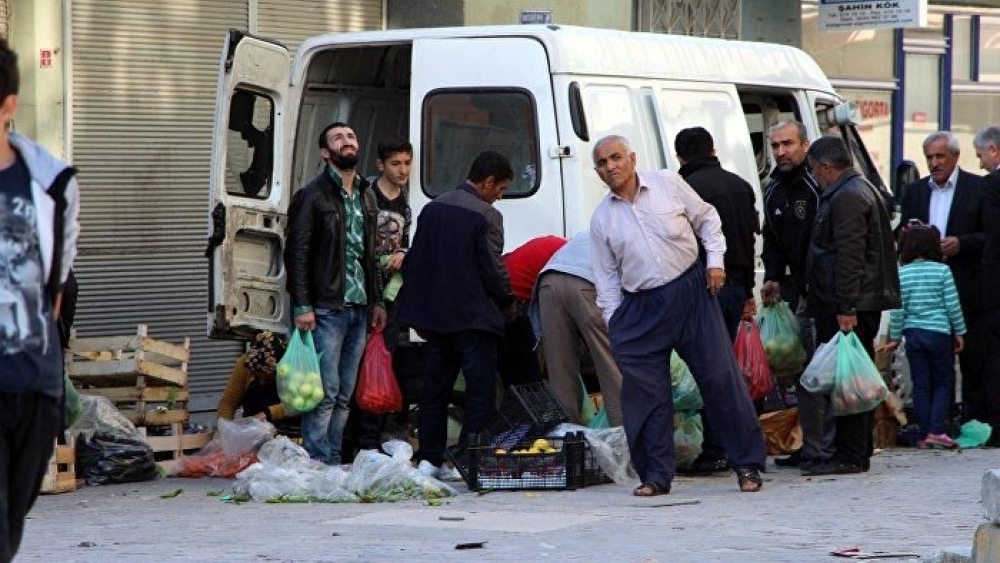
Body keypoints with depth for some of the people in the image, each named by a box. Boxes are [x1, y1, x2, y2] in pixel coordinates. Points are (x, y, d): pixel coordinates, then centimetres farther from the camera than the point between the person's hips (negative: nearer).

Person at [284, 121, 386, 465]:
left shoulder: (365, 197, 18)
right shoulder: (314, 196, -5)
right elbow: (297, 254, -9)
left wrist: (376, 300, 17)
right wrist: (302, 306, -15)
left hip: (358, 308, 7)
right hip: (326, 308, -7)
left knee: (345, 394, 7)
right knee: (326, 391, -10)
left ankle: (333, 461, 11)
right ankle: (316, 462, -7)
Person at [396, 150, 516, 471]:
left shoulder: (432, 210, 9)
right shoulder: (486, 217, -13)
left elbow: (414, 262, 13)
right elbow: (494, 270, -13)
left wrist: (421, 314, 20)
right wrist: (507, 305, 5)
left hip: (435, 314, 7)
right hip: (473, 318, -7)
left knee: (436, 388, 12)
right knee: (480, 391, -3)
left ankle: (430, 459, 15)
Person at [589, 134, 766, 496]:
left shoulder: (667, 184, 1)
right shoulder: (601, 219, 6)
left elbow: (706, 218, 11)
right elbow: (607, 276, 9)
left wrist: (715, 260, -1)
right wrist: (613, 323, 3)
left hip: (691, 292, -2)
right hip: (640, 308, 2)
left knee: (720, 377, -3)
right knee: (644, 391, -4)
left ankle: (747, 464, 5)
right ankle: (657, 475, 5)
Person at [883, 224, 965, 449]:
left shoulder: (901, 274, -1)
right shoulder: (942, 271, -6)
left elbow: (897, 309, 0)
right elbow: (952, 305, -5)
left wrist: (894, 337, 9)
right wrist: (959, 332, 6)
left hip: (913, 333, 2)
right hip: (939, 332, -2)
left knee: (920, 385, 7)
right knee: (943, 382, 7)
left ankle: (924, 434, 7)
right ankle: (936, 430, -7)